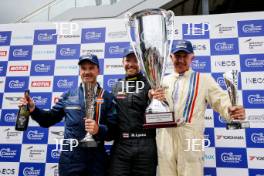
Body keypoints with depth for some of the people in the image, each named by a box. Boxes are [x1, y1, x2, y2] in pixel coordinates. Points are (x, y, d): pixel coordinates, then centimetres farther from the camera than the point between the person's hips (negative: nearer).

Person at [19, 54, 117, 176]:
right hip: (70, 158, 1)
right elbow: (49, 119, 10)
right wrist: (33, 109, -5)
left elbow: (113, 130, -4)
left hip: (96, 160, 0)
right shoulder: (68, 96, 5)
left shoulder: (107, 97, -1)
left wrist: (99, 129, -22)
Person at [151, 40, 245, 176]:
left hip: (190, 139, -3)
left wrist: (233, 111, -23)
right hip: (165, 139, 3)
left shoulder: (204, 79, 7)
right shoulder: (163, 80, 15)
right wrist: (152, 98, -7)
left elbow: (221, 101, -2)